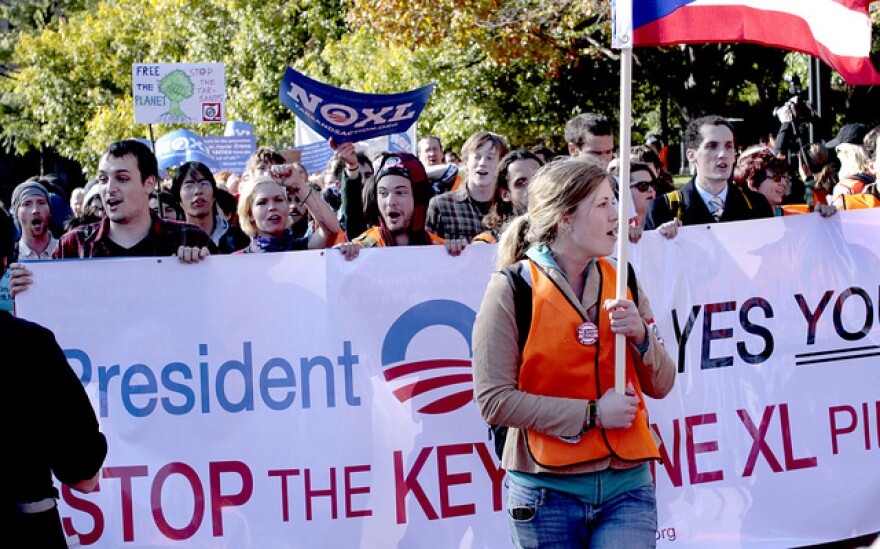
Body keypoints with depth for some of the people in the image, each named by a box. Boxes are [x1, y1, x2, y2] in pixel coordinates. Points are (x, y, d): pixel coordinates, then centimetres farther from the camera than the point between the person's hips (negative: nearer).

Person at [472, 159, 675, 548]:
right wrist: (590, 414, -14)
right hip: (547, 492, -3)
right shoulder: (511, 289, -6)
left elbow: (661, 386, 12)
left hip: (626, 486, 3)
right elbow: (493, 400, -13)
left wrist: (641, 336, -8)